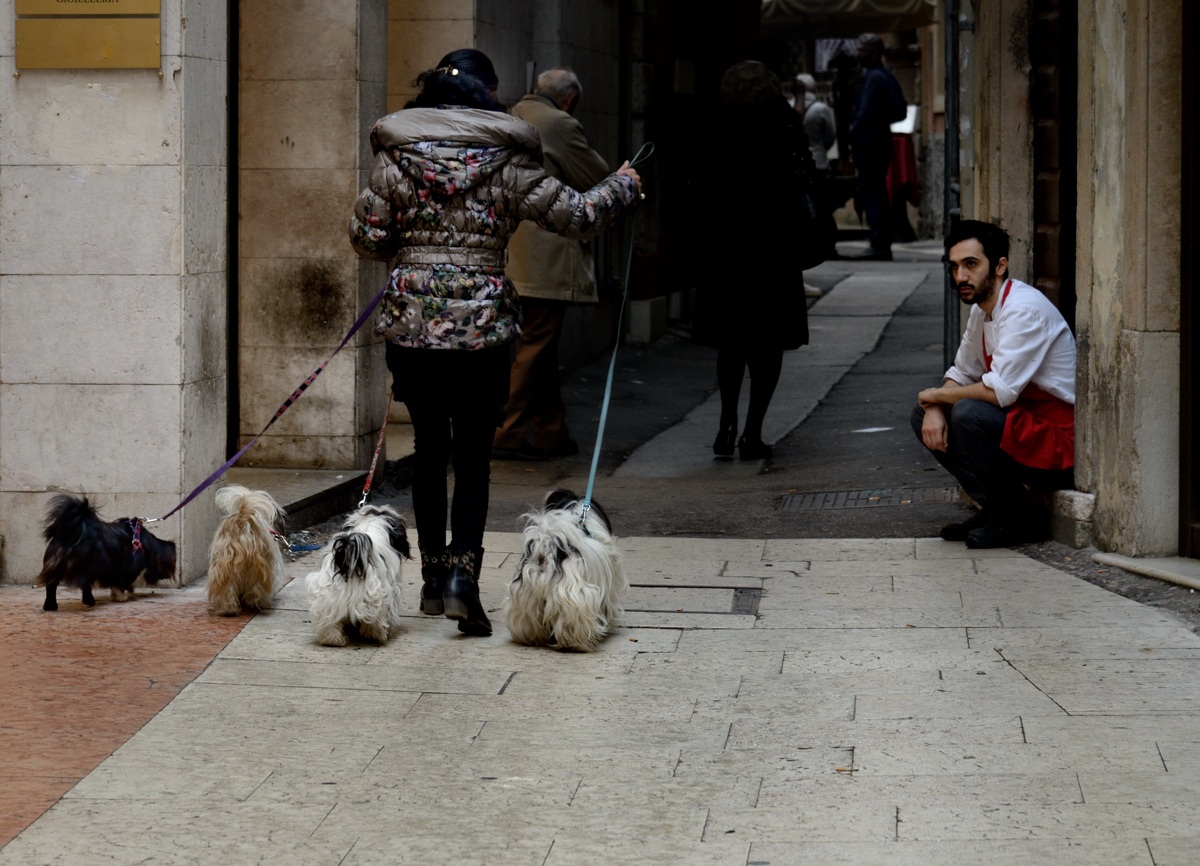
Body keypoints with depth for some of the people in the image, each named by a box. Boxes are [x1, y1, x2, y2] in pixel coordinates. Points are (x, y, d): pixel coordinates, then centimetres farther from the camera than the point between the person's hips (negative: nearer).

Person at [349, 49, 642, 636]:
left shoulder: (396, 156, 2)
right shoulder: (505, 159, -3)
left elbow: (367, 238, 1)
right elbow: (572, 215, 0)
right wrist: (624, 187, 17)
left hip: (410, 322, 2)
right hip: (480, 325, -2)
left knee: (429, 448, 15)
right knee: (472, 456, 4)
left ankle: (433, 579, 20)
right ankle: (462, 575, -11)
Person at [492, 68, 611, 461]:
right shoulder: (561, 125, -12)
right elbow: (598, 180, -6)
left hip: (509, 254, 8)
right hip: (546, 261, -8)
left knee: (539, 347, 15)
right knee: (535, 346, -4)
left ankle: (552, 433, 19)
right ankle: (508, 435, -4)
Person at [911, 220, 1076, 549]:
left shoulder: (1024, 309, -21)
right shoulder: (982, 310, 8)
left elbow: (999, 391, -28)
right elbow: (961, 374, 16)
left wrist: (938, 396, -12)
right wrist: (935, 409, -7)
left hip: (1060, 440, -9)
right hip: (1023, 423, 9)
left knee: (969, 414, -31)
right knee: (924, 414, 4)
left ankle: (1016, 516, -11)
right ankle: (993, 508, 5)